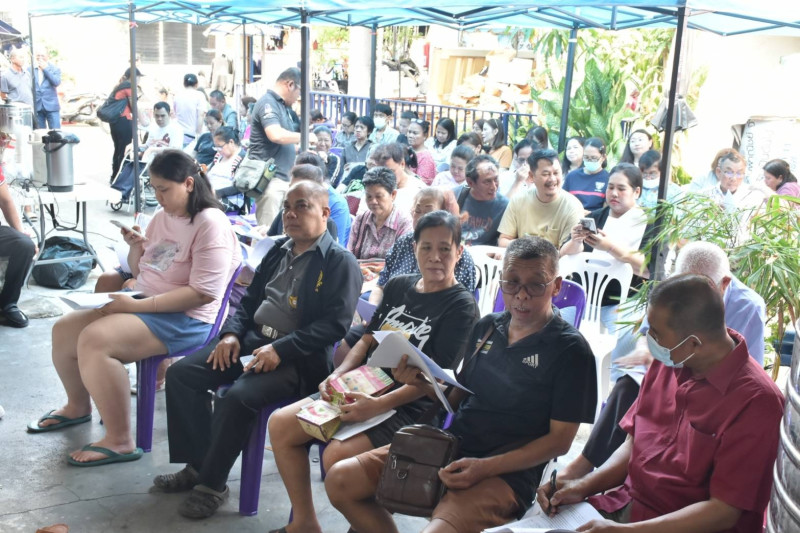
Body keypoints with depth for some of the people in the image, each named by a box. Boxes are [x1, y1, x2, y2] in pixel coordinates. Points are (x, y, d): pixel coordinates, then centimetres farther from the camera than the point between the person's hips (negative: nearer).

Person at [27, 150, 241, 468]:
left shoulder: (210, 225, -17)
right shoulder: (163, 217, 10)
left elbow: (203, 294, -24)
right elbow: (140, 271, 20)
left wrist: (138, 305, -23)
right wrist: (135, 247, -3)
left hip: (185, 320, -9)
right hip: (143, 305, 9)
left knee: (94, 341, -27)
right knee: (64, 330, 4)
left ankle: (120, 442, -16)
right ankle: (78, 406, 30)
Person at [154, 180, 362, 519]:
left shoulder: (341, 263, -7)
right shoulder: (279, 250, 16)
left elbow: (335, 324, -16)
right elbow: (250, 299, 21)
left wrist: (280, 350, -23)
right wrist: (231, 333, 1)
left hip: (299, 358, -8)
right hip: (251, 339, 8)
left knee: (236, 398, -30)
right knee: (180, 374, -6)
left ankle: (211, 485, -8)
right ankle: (197, 466, 5)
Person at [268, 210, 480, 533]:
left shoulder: (461, 306, -9)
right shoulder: (398, 285, 11)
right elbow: (368, 340, 14)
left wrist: (378, 406, -27)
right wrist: (337, 375, -5)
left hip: (409, 407, -7)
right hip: (363, 387, 7)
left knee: (337, 455, -30)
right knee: (280, 424, -5)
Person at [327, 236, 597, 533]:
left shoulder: (570, 350, -8)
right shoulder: (487, 327, 8)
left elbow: (559, 440, -10)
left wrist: (485, 467, -19)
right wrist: (423, 383, -4)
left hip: (506, 472, -6)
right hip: (450, 447, 6)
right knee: (339, 481, -3)